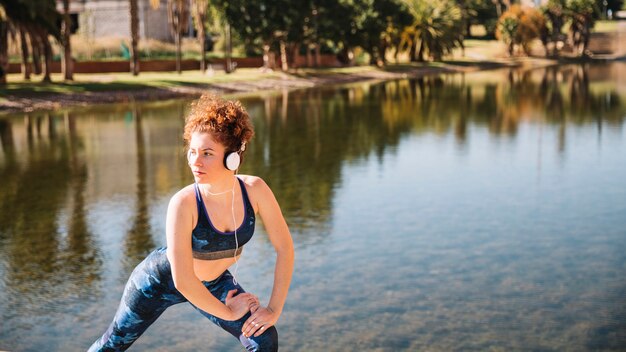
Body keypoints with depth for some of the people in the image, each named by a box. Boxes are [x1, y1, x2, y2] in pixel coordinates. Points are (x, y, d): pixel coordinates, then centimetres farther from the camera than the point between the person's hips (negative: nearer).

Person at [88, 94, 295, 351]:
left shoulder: (255, 190, -26)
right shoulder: (183, 203, -35)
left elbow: (284, 247, -17)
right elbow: (183, 280, -32)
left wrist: (274, 308, -17)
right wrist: (227, 312, -20)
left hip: (214, 282, 3)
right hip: (162, 279, -3)